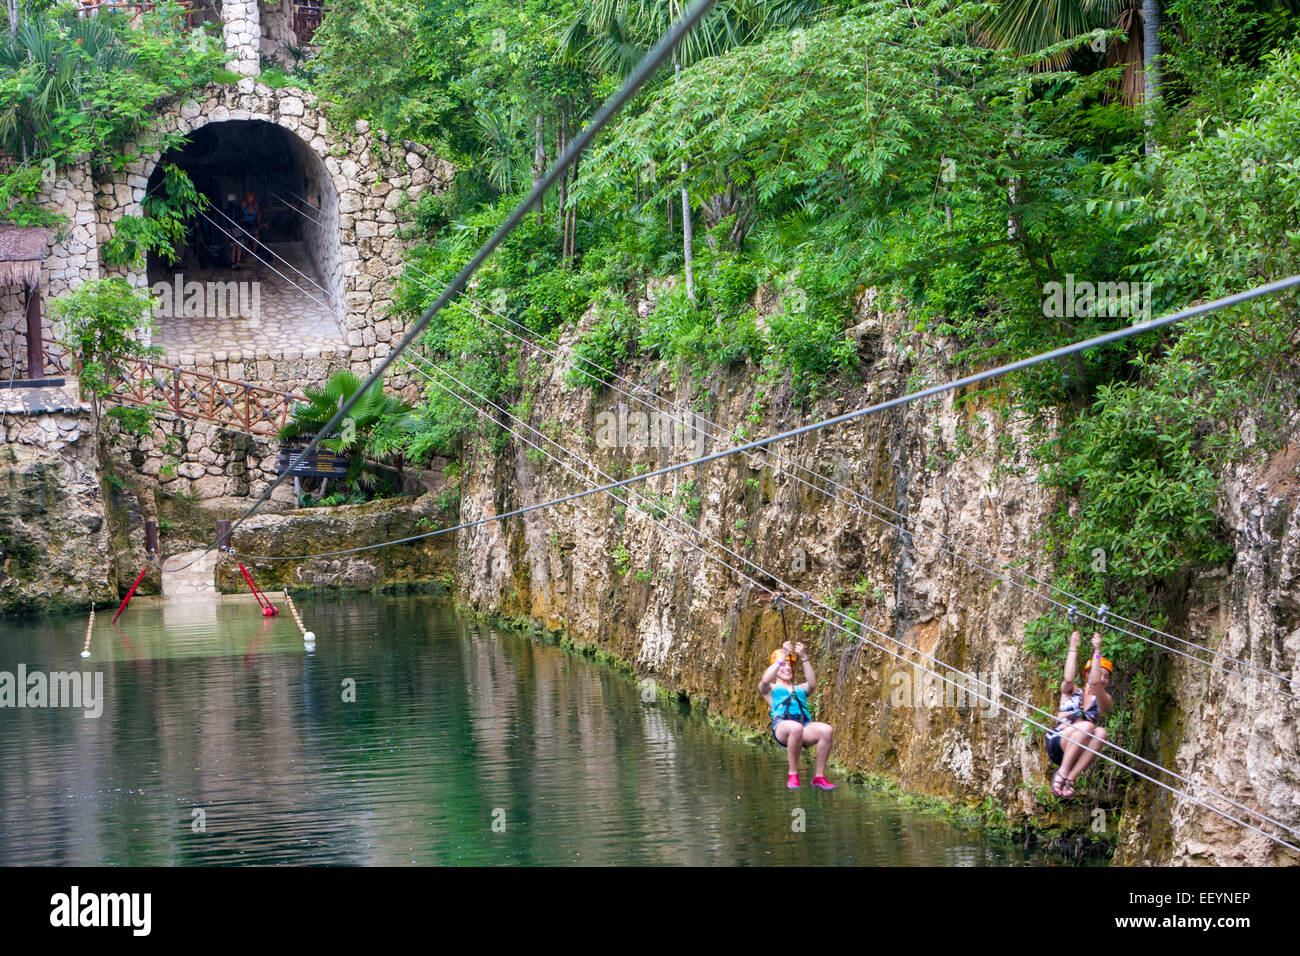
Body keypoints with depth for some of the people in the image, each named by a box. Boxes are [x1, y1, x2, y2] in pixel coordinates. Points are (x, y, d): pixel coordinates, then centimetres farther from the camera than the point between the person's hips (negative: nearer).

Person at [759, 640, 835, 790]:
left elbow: (812, 683, 10)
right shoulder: (771, 689, 25)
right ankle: (793, 774, -27)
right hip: (781, 725, -4)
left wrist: (803, 658, 2)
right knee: (795, 728, -42)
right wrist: (783, 656, 0)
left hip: (805, 723, 4)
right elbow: (765, 680, 0)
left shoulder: (800, 689, 34)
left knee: (827, 730, -30)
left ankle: (819, 776, -19)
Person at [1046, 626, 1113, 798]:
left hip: (1079, 750, 2)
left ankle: (1070, 778, -32)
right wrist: (1073, 648, -4)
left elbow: (1095, 683, -6)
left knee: (1101, 732, -31)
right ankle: (1062, 774, -30)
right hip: (1057, 745, -2)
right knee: (1087, 726, -31)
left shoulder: (1104, 700, 16)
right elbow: (1068, 679, -7)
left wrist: (1097, 650, -8)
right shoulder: (1071, 692, 18)